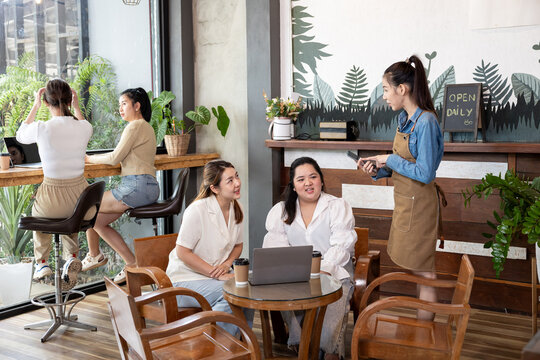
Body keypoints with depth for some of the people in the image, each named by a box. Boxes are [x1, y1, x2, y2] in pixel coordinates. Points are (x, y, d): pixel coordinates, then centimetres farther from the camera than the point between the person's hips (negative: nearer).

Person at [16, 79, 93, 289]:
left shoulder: (42, 128, -16)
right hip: (81, 201, 2)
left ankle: (42, 262, 35)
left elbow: (20, 136, 10)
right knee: (69, 209, 40)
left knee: (37, 210, 37)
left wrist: (35, 106, 11)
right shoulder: (84, 127, -8)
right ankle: (71, 257, 20)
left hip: (53, 199, -2)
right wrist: (76, 107, 16)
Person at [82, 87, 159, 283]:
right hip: (146, 187, 10)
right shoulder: (146, 126, 22)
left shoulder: (135, 126, -9)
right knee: (98, 220, 9)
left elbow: (115, 158, -12)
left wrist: (91, 159, 3)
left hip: (136, 186, -10)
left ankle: (94, 255, 17)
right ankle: (132, 264, 9)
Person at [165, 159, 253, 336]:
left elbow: (238, 245, 14)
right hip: (186, 278, -7)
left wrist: (226, 264, -7)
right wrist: (218, 274, -21)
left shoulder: (235, 209, 1)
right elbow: (183, 252, -19)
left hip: (217, 274, 7)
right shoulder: (197, 210, -21)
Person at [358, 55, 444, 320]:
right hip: (405, 202, 9)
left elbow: (424, 173, -23)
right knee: (415, 271, 17)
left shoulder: (426, 122, -20)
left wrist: (389, 159, -14)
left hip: (418, 205, -9)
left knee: (423, 272, 2)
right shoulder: (404, 119, 8)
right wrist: (378, 169, -1)